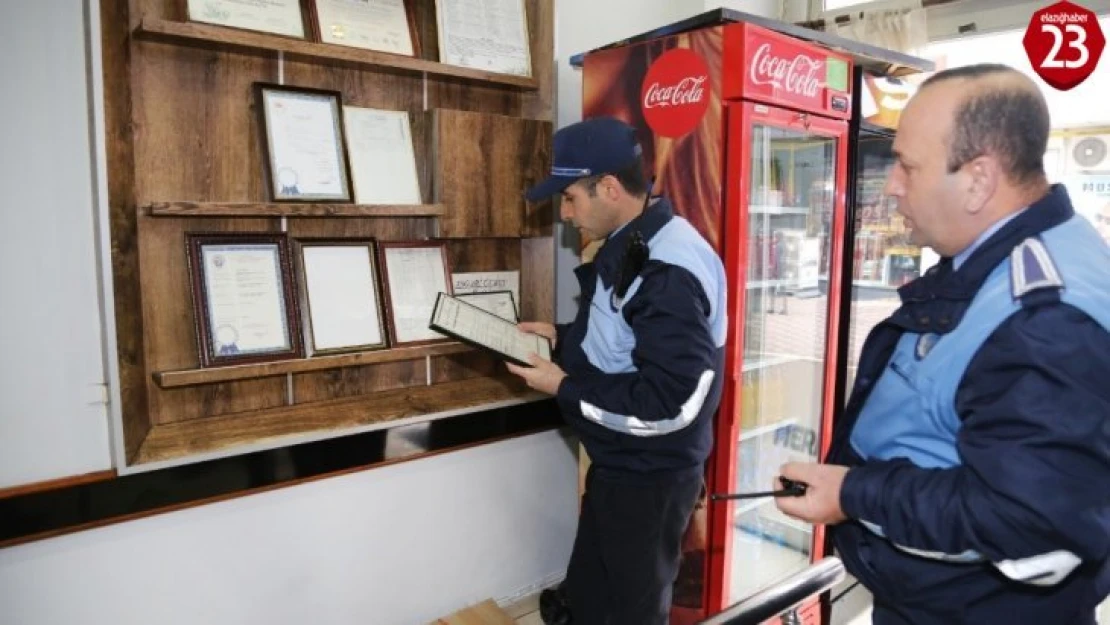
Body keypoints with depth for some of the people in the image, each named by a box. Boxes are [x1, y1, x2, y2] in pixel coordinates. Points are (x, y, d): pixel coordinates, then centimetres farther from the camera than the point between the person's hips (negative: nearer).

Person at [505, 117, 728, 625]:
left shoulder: (669, 272, -28)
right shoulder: (628, 246, 4)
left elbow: (670, 402, -31)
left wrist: (564, 388, -22)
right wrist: (562, 337, 3)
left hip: (652, 477, -9)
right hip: (617, 463, 9)